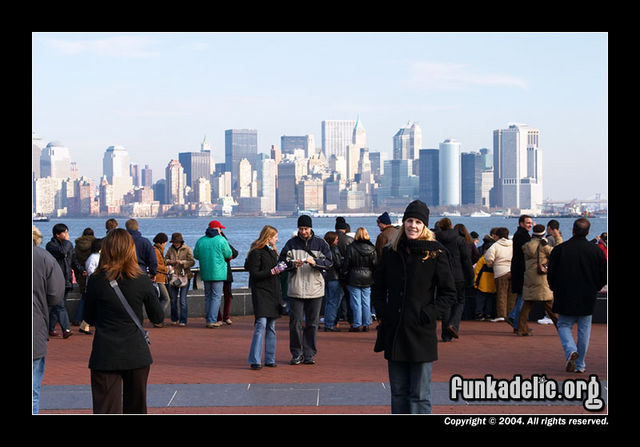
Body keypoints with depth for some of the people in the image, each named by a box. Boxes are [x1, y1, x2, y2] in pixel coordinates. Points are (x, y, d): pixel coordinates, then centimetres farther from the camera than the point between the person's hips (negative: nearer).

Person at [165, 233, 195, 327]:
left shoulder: (187, 249, -2)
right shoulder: (171, 249, 11)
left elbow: (192, 262, -7)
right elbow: (165, 259, 18)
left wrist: (182, 262, -20)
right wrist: (169, 261, -4)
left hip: (184, 277, -4)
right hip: (173, 277, 4)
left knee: (183, 300, -7)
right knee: (173, 300, 9)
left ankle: (183, 321, -3)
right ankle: (174, 319, 20)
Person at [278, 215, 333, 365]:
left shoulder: (320, 243, 5)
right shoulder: (291, 243, 6)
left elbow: (329, 262, -1)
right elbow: (281, 261, 2)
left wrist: (315, 262, -19)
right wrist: (293, 264, -18)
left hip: (315, 290, 0)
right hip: (295, 289, 0)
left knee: (312, 323, 4)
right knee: (295, 323, -1)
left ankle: (309, 354, 13)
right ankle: (297, 354, 9)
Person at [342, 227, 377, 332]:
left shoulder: (351, 247, -11)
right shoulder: (372, 248, -1)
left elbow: (346, 264, -7)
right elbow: (375, 264, 3)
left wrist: (345, 275, 7)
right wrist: (373, 277, 14)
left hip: (354, 278, -3)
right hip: (367, 280, 3)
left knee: (356, 303, 2)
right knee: (366, 302, 10)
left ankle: (357, 325, 3)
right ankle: (366, 324, 14)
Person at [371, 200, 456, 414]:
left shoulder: (435, 254, -3)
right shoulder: (391, 252, 8)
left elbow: (449, 292, -1)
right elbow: (377, 288, 18)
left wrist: (427, 314, -10)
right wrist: (382, 312, 4)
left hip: (421, 332, -4)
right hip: (394, 333, 4)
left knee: (420, 395, -2)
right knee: (398, 392, 11)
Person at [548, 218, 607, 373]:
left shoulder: (559, 250, -7)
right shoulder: (596, 251, -5)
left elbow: (550, 275, -2)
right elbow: (603, 277, 1)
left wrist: (556, 290, 15)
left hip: (565, 298, -1)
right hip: (587, 300, 1)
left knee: (564, 326, 12)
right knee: (584, 329, 10)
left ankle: (571, 350, -15)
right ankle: (580, 365, 12)